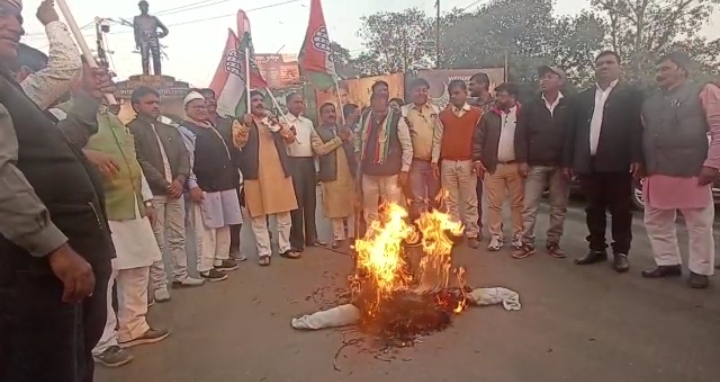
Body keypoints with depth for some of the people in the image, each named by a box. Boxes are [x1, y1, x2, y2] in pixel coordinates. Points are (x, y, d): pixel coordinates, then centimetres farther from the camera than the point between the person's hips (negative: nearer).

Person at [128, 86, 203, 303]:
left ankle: (181, 275, 23)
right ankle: (158, 284, 6)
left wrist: (180, 180, -8)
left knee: (178, 237, 12)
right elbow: (140, 162, -12)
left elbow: (184, 156, 10)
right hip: (152, 192, -6)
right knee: (156, 241, -1)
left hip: (175, 190, 6)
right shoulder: (132, 130, -3)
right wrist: (165, 184, -13)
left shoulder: (170, 130, 18)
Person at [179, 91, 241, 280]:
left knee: (224, 224, 15)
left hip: (224, 184, 9)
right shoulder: (185, 130, -7)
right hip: (204, 187, -8)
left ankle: (221, 259, 28)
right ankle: (205, 268, 6)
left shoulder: (211, 127, 18)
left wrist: (231, 178, 19)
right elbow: (186, 160, -15)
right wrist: (193, 185, -22)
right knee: (207, 228, -3)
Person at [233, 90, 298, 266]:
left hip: (279, 172, 4)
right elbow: (238, 142, -12)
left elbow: (291, 138, 7)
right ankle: (264, 251, 9)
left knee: (284, 212, 9)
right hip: (256, 174, -4)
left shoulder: (274, 119, 18)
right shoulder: (241, 122, 5)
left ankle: (285, 247, 22)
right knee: (258, 215, 0)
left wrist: (278, 127, -10)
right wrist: (246, 125, -26)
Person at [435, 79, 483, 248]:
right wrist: (435, 161, 2)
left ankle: (472, 234, 11)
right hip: (447, 163, 3)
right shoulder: (443, 115, 9)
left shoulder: (477, 113, 1)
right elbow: (438, 139, 8)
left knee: (470, 200, 3)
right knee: (450, 200, 8)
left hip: (467, 163, -2)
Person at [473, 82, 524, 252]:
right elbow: (478, 138, 5)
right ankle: (496, 236, 12)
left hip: (516, 166, -1)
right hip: (493, 166, 2)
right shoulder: (489, 115, 5)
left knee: (517, 203, 7)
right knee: (494, 204, 5)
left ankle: (518, 236, 17)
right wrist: (477, 159, -2)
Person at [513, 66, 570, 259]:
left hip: (560, 165, 0)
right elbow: (521, 135, 2)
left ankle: (553, 243, 19)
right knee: (529, 206, 0)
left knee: (559, 207, 7)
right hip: (535, 165, 0)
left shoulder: (569, 107, 3)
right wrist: (522, 160, -6)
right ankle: (527, 244, 7)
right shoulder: (530, 107, 6)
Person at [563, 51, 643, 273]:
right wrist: (568, 161, 6)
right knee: (594, 209, 10)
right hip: (588, 163, 4)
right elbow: (571, 131, 11)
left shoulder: (631, 94, 5)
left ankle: (621, 252, 12)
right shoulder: (581, 98, 15)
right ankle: (597, 249, 21)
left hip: (618, 163, -3)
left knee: (620, 209, 3)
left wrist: (636, 157, -14)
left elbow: (636, 127, -4)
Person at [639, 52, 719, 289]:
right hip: (655, 174, 6)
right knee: (656, 223, 11)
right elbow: (643, 136, 18)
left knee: (699, 225, 4)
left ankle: (700, 270, 15)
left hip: (691, 173, -6)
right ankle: (668, 263, 23)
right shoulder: (650, 102, 17)